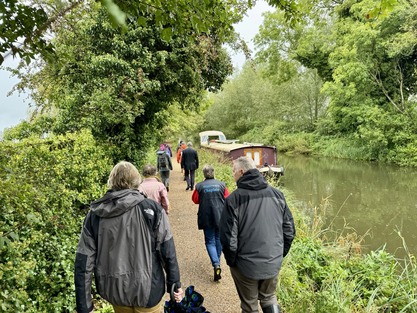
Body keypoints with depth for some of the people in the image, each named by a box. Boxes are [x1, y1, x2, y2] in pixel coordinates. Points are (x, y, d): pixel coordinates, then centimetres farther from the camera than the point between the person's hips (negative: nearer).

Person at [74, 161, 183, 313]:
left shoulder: (94, 214, -6)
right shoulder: (151, 209, -14)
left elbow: (83, 263, -6)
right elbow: (168, 252, -11)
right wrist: (174, 285, 3)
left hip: (113, 291, 4)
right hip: (146, 289, -3)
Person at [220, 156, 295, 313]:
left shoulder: (234, 199, -17)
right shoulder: (276, 193, -3)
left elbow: (228, 238, -17)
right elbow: (289, 230, 1)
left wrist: (231, 261, 0)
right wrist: (280, 254, 14)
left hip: (246, 266, -3)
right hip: (273, 263, 4)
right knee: (269, 298, 27)